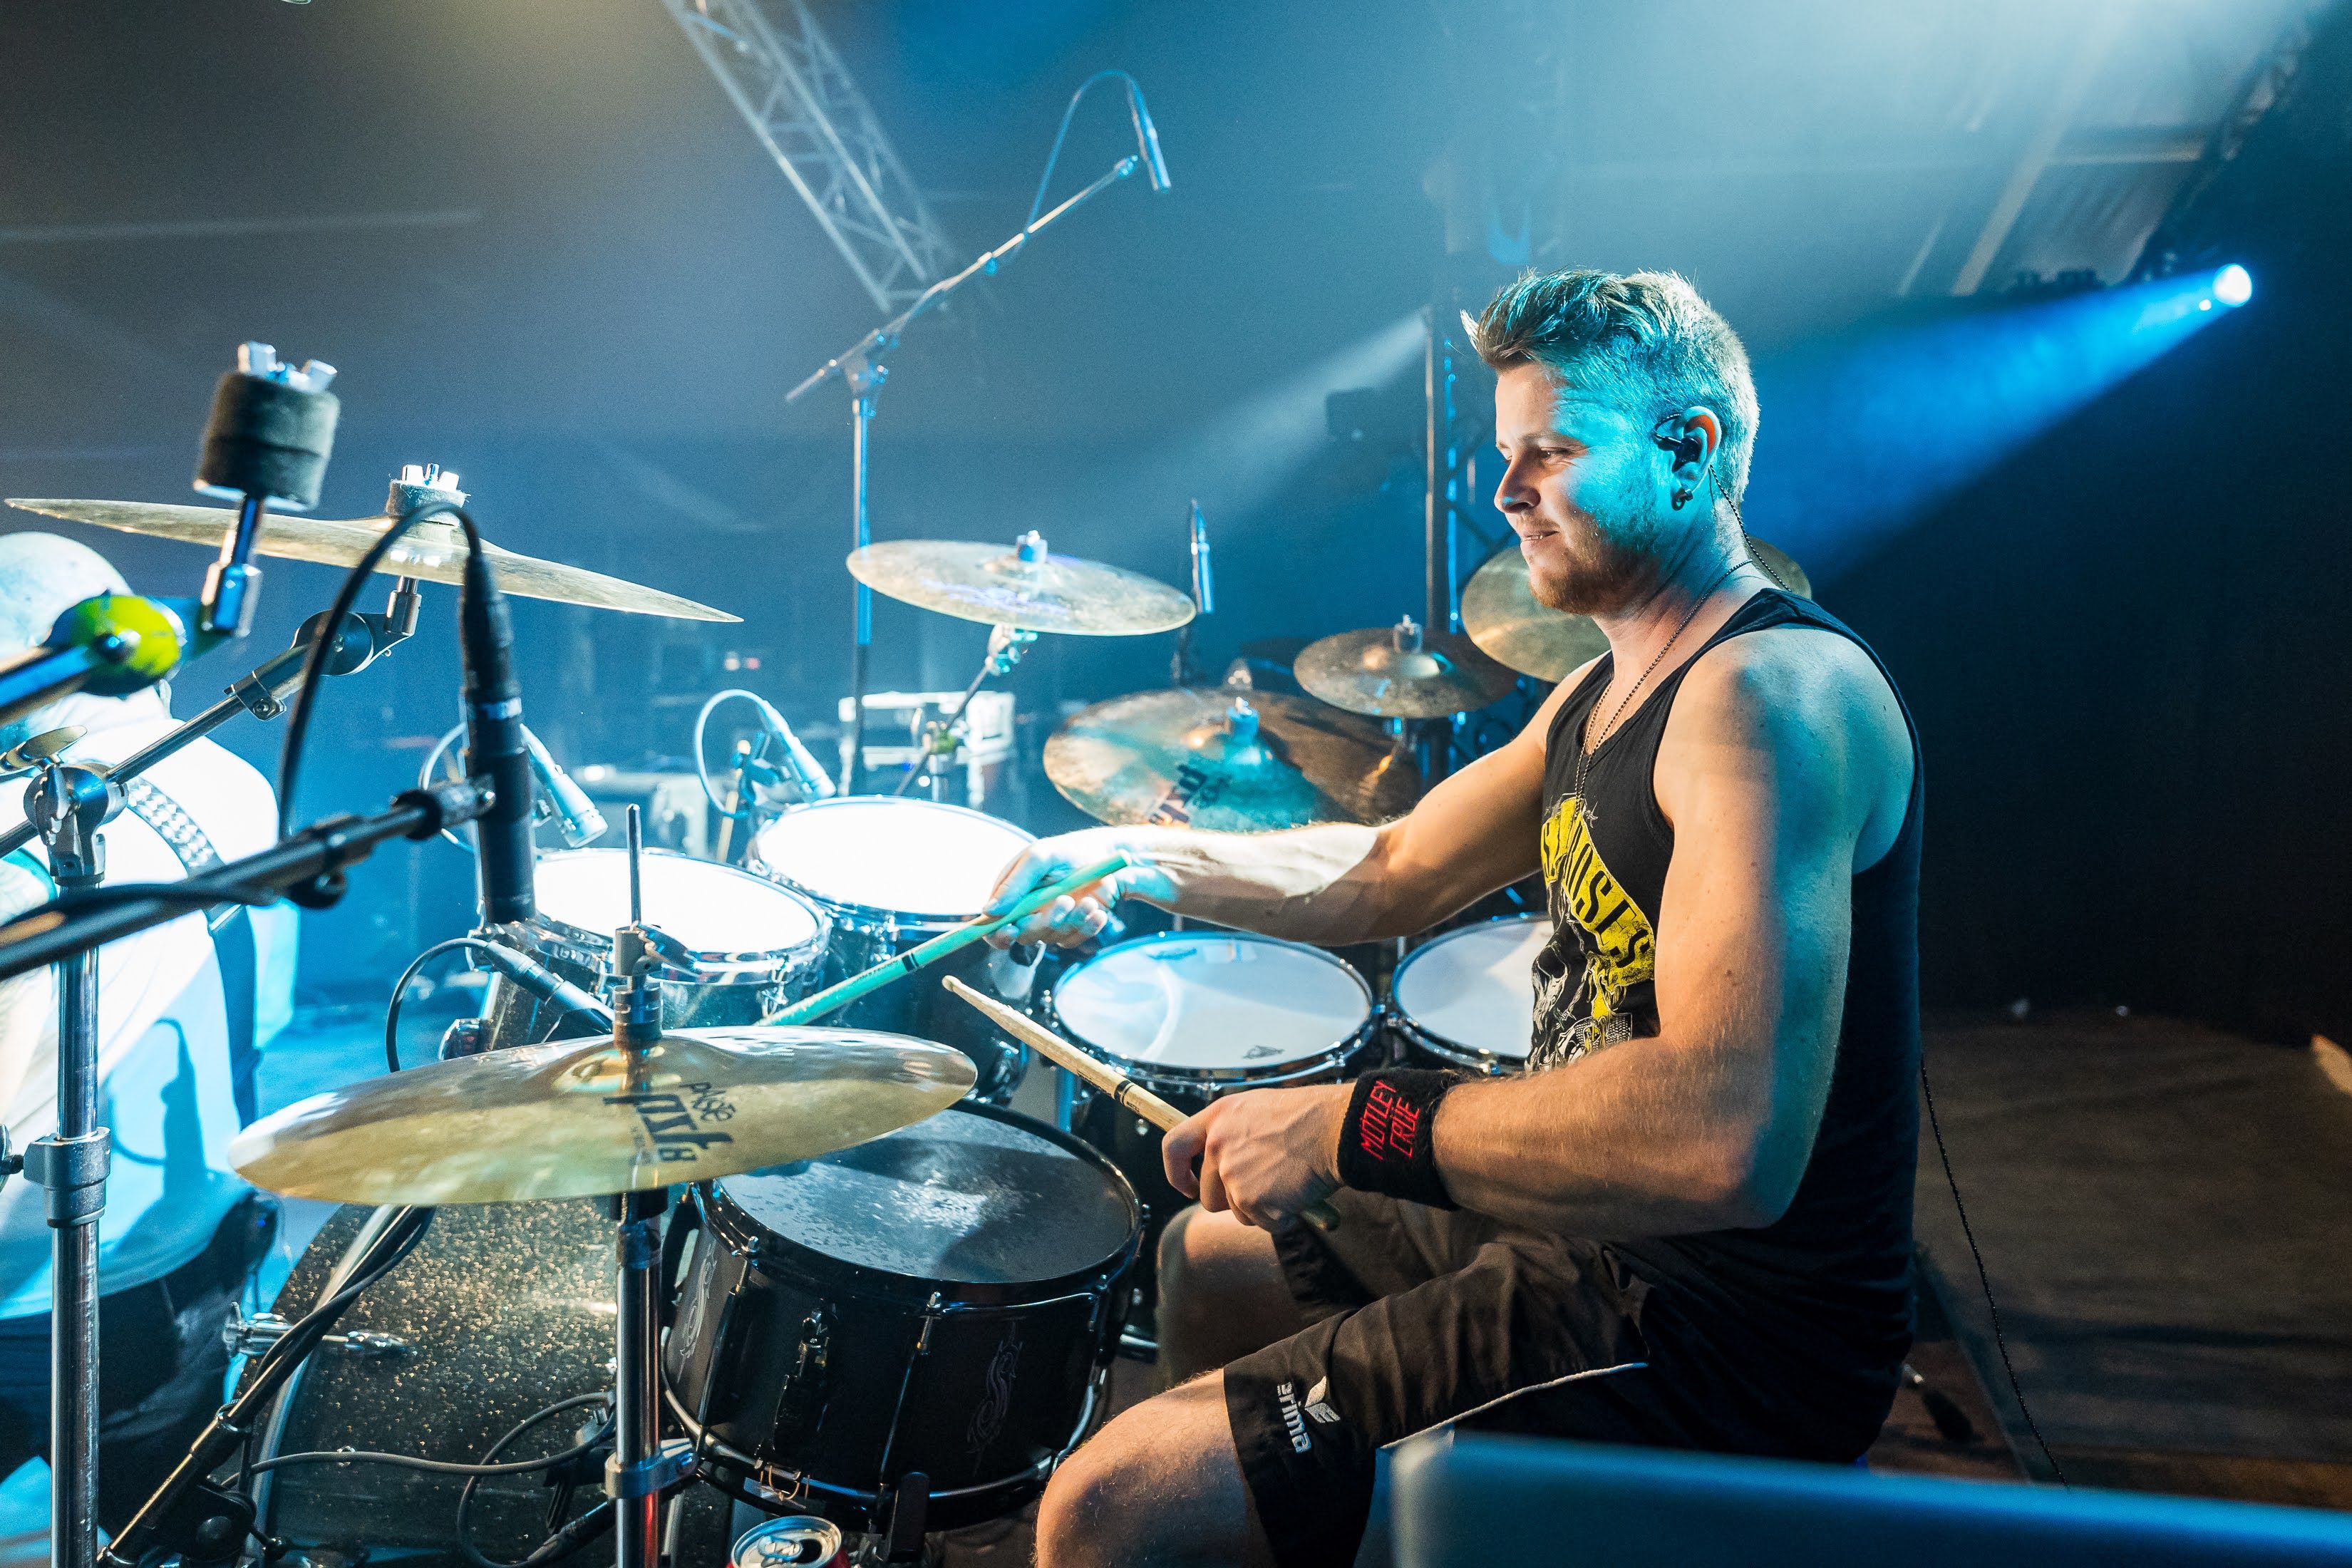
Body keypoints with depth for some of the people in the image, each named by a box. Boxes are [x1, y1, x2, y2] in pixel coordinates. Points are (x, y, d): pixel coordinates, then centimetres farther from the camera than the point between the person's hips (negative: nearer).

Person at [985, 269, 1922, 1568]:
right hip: (1587, 1232, 10)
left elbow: (1726, 1138, -35)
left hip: (1721, 1338, -10)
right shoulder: (1602, 695, 10)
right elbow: (1394, 875, 16)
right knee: (1209, 1259, 27)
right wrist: (1142, 862, 5)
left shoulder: (1771, 692, -23)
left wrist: (1347, 1126, -27)